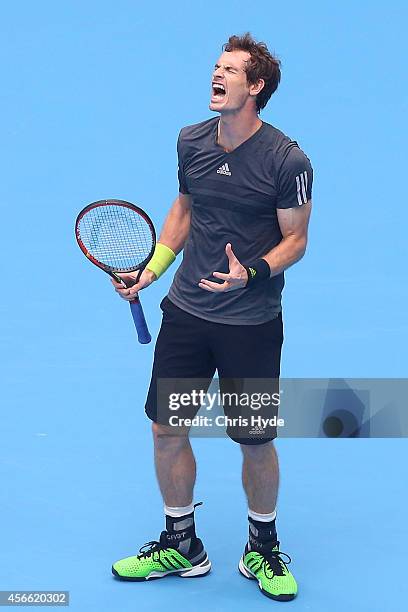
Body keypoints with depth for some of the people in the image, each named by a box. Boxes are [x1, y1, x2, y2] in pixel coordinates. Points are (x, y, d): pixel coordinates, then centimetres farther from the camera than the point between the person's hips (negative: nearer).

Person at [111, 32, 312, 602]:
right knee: (167, 430, 8)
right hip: (186, 310, 5)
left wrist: (252, 273, -26)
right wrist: (150, 270, 7)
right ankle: (181, 547, 28)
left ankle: (262, 549, 30)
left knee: (256, 444, 5)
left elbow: (295, 239, -8)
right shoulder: (192, 141, 2)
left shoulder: (288, 160, -14)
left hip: (252, 324, -4)